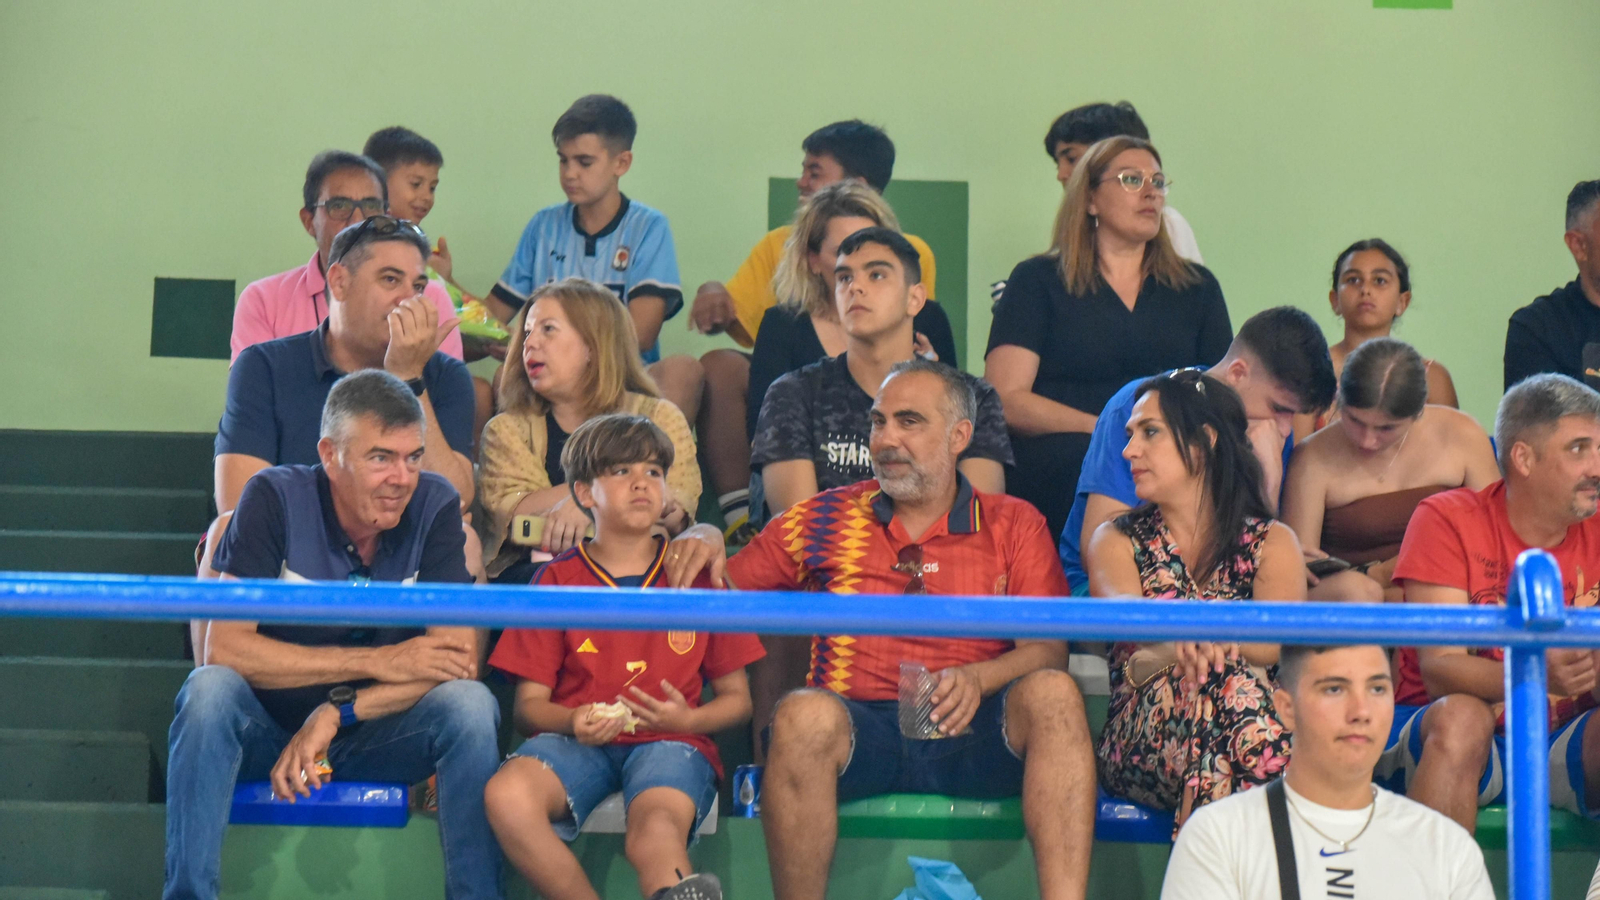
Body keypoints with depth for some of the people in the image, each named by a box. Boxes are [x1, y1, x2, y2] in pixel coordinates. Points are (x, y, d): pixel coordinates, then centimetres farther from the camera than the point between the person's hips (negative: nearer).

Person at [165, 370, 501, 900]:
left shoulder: (435, 507, -9)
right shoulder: (276, 498, -14)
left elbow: (459, 657, -15)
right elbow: (222, 648, -21)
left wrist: (336, 714, -25)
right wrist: (377, 662, -22)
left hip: (374, 737, 1)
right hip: (269, 731, -1)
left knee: (470, 704, -25)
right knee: (210, 689, -31)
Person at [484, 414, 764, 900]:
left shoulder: (698, 574, 14)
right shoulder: (558, 580, 13)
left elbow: (737, 699, 15)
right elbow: (529, 704, 9)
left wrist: (687, 719, -8)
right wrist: (573, 721, -15)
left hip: (670, 741, -1)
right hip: (578, 742, 1)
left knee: (655, 830, -39)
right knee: (506, 795, -34)